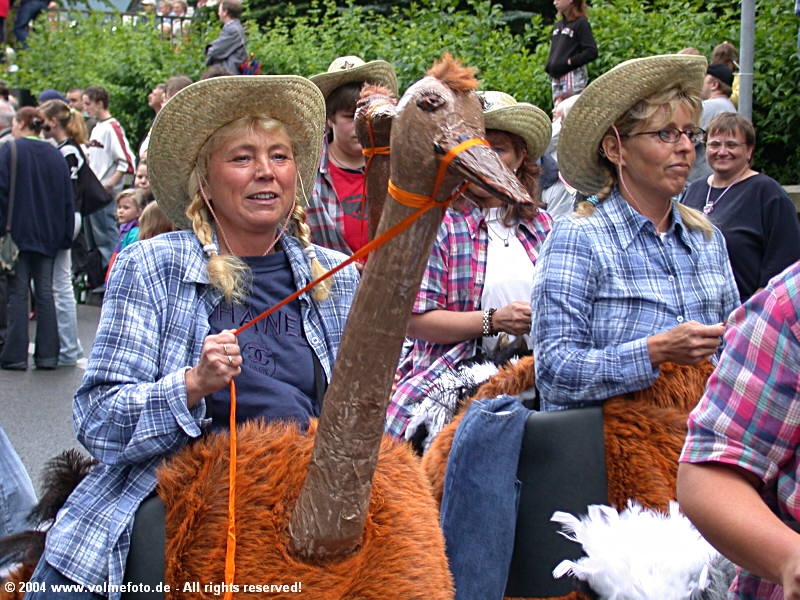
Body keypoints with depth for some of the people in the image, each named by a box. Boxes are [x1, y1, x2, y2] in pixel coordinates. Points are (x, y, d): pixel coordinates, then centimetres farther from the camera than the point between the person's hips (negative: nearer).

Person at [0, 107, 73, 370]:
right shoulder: (55, 155, 9)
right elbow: (67, 198, 9)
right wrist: (65, 236, 12)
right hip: (48, 236, 4)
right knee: (45, 291, 8)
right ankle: (47, 354, 7)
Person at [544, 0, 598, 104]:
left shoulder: (581, 23, -4)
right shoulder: (557, 26, 17)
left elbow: (591, 52, -13)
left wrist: (569, 62, -15)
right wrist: (549, 66, 7)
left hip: (573, 75, -7)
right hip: (556, 78, 7)